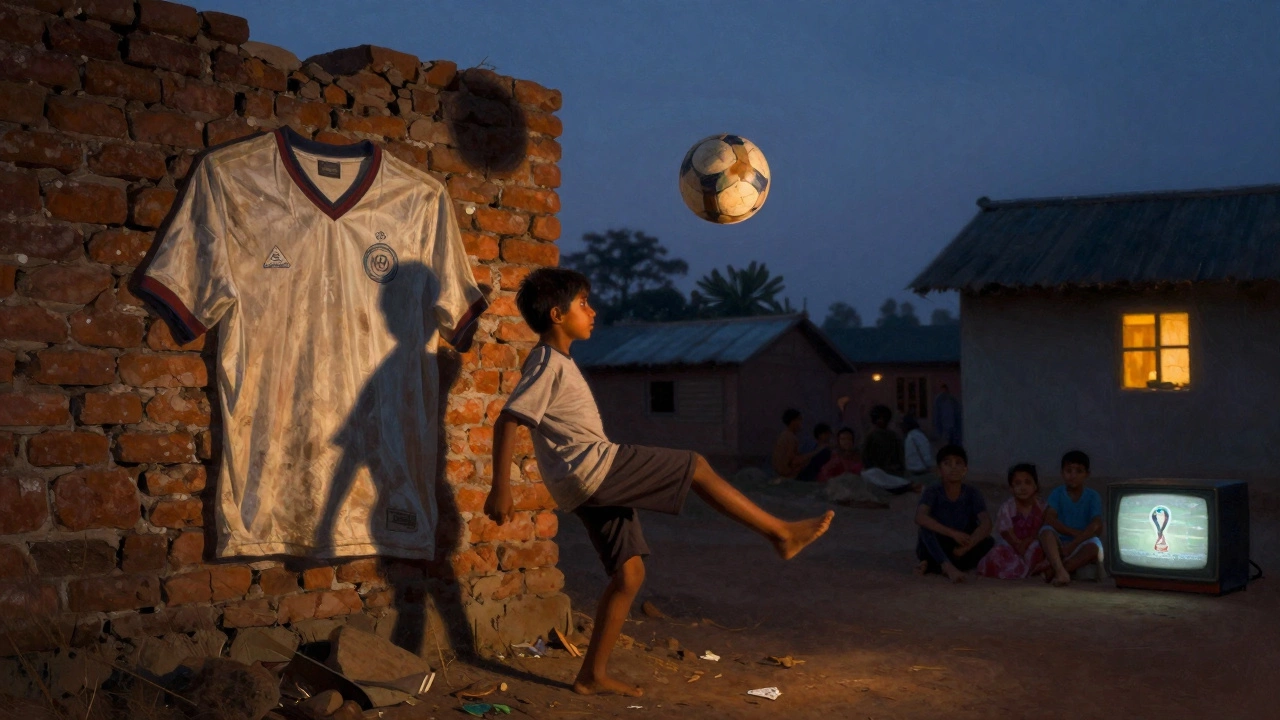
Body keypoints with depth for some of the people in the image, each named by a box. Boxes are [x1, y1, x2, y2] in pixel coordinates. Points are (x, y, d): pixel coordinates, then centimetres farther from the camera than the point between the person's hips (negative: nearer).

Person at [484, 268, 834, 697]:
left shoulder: (558, 361, 20)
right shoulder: (547, 364, -11)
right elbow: (507, 421, -19)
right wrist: (500, 489, -24)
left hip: (590, 483, 10)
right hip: (590, 468, -10)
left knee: (629, 572, 8)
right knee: (695, 467, -6)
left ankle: (592, 675, 11)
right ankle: (781, 533, 1)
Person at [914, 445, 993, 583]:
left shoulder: (972, 493, -7)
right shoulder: (933, 492, -12)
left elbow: (986, 523, -20)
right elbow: (920, 517, -31)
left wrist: (966, 546, -33)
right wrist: (952, 533, -39)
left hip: (959, 550, 2)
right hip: (936, 549, -2)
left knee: (988, 542, -26)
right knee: (927, 528, -31)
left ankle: (931, 566, -24)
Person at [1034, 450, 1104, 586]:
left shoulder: (1093, 496, -1)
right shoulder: (1057, 493, 2)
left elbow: (1096, 526, -15)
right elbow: (1049, 519, -13)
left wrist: (1072, 545, -25)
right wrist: (1075, 533, -23)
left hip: (1081, 546, -1)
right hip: (1059, 544, 1)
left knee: (1094, 545, -34)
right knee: (1046, 531, -30)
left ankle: (1051, 568, -36)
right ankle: (1060, 571, -51)